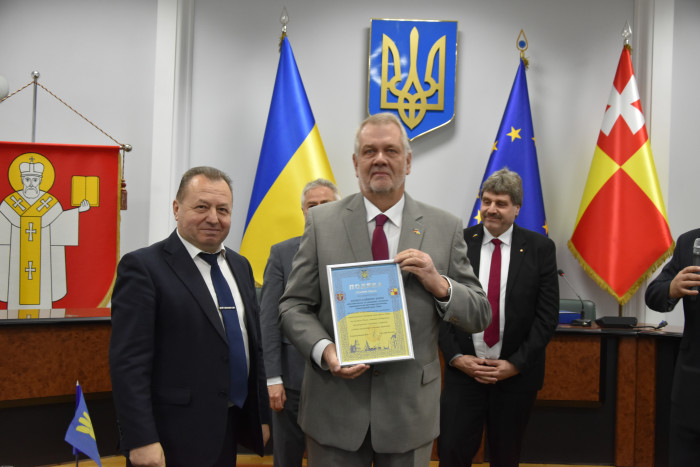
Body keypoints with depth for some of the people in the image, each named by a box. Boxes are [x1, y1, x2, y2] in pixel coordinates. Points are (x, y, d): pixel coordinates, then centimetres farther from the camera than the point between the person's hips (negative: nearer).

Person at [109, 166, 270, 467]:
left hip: (231, 432, 7)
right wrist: (141, 441, -19)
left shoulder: (240, 266, 11)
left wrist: (262, 415, 13)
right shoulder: (143, 267, -11)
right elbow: (128, 362, -15)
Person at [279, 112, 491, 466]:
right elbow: (293, 306, -1)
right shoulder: (321, 222, -1)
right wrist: (323, 350, -19)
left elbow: (479, 316, 2)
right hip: (334, 408, 0)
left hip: (410, 410, 1)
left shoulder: (445, 228, 0)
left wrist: (440, 284, -17)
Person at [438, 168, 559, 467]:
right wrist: (455, 357, -8)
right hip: (463, 370, 0)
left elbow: (547, 315, -3)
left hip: (517, 373, 0)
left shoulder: (540, 248, -2)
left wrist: (515, 364, -9)